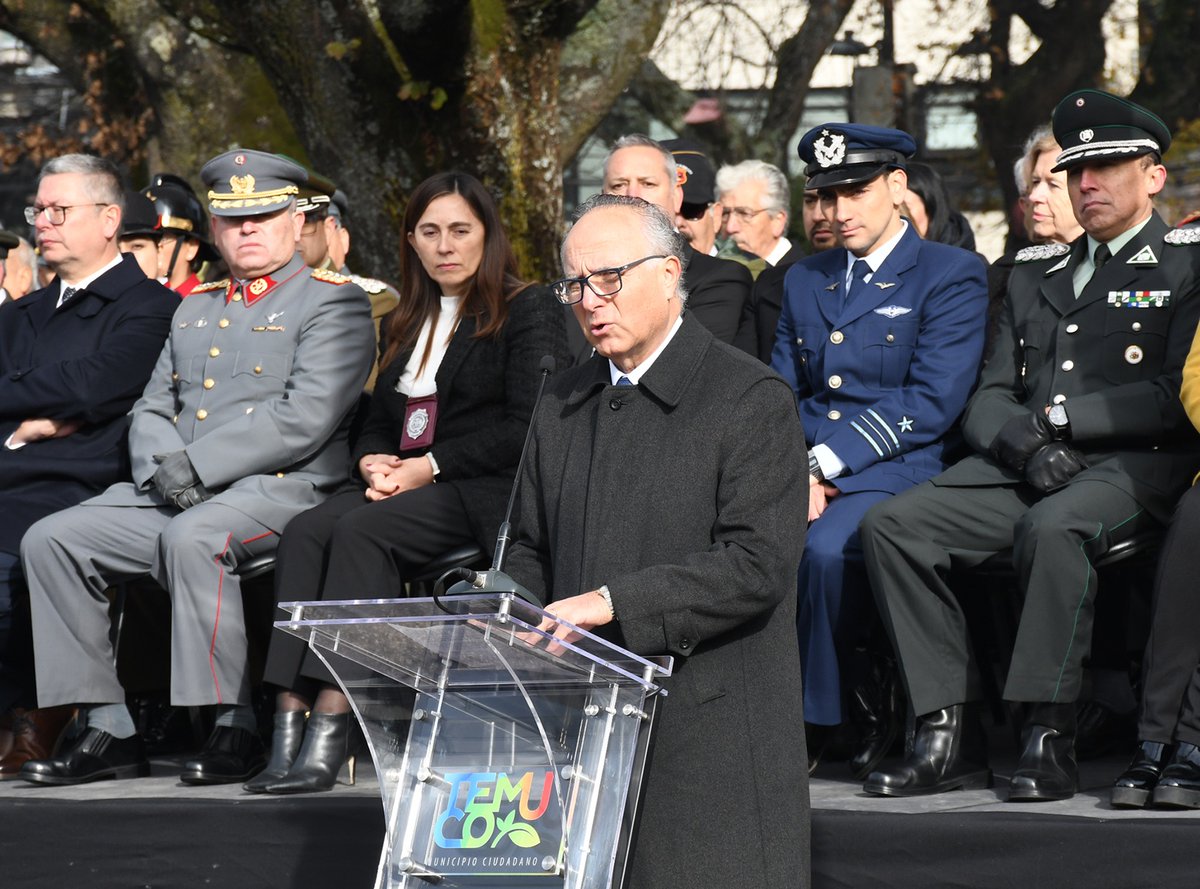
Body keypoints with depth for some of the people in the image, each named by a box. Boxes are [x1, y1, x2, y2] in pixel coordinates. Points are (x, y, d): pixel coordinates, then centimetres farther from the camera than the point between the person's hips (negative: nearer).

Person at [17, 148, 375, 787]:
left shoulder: (332, 303, 0)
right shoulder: (195, 309, 23)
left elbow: (303, 422, -13)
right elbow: (152, 410, 19)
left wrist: (194, 465, -16)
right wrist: (162, 469, -5)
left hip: (281, 489, -7)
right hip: (172, 495, 7)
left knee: (192, 538, -38)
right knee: (51, 540, -10)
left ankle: (235, 731, -30)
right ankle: (108, 732, -10)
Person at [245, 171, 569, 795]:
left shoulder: (528, 311, 2)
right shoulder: (409, 324, 24)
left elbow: (528, 427, -8)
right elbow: (378, 421, 24)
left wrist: (430, 465, -13)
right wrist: (373, 462, 0)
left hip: (486, 489, -6)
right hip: (403, 484, 6)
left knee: (362, 530, -32)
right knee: (306, 530, -25)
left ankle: (332, 726, -39)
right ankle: (290, 722, -35)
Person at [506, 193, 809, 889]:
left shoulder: (752, 400, -6)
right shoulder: (563, 407, 16)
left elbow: (758, 564, -15)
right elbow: (533, 553, 22)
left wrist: (615, 601, -22)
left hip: (709, 733, -5)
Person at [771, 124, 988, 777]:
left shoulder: (952, 275, 1)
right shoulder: (804, 280, 22)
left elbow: (932, 401, -10)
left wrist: (828, 459, -16)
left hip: (900, 471, -6)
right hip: (805, 471, 6)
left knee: (826, 547, -36)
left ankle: (815, 719, -15)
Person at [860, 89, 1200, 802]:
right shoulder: (1035, 274, 25)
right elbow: (990, 399, 16)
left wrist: (1061, 416, -8)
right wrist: (1030, 444, -6)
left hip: (1134, 468, -6)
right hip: (1022, 470, 6)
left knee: (1052, 527, -39)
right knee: (892, 524, -17)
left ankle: (1050, 739, -32)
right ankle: (951, 734, -19)